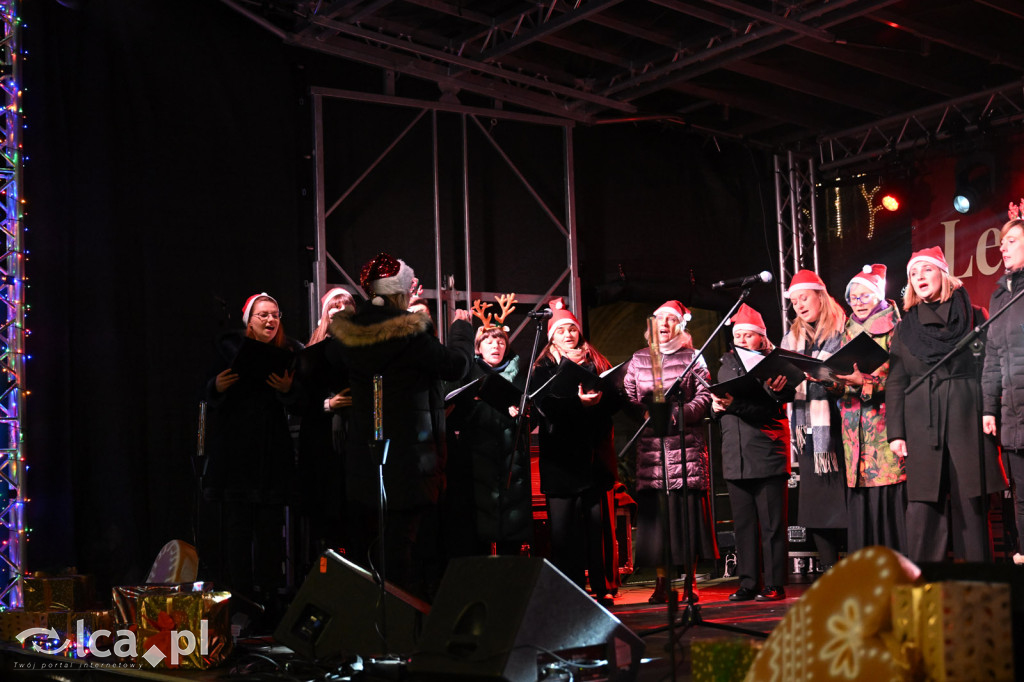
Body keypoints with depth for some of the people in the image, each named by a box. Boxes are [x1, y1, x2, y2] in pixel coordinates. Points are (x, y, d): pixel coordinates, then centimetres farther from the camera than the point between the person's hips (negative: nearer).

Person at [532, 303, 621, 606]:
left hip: (594, 453, 2)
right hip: (561, 455, -1)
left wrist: (598, 399, -14)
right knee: (562, 522, -5)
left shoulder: (595, 362, 17)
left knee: (599, 519, -3)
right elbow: (546, 404, -7)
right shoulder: (543, 367, 10)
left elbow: (615, 398, 7)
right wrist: (578, 402, -21)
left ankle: (604, 586, 4)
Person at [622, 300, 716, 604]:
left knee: (687, 512, -3)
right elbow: (627, 397, 11)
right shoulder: (638, 360, 15)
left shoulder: (693, 357, 7)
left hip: (686, 445, -2)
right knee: (654, 514, 0)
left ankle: (689, 583, 5)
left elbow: (704, 397, 0)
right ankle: (662, 583, 8)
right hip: (651, 445, 2)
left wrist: (678, 413, -14)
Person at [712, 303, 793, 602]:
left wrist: (735, 404, -28)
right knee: (743, 525, 7)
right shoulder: (726, 365, 19)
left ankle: (774, 584, 2)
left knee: (772, 525, -2)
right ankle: (749, 583, 12)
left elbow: (770, 408, -15)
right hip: (735, 459, 5)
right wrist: (716, 407, -3)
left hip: (767, 456, -5)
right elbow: (716, 408, 19)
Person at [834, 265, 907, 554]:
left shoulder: (893, 329, 1)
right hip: (854, 426, 5)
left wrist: (863, 380, -22)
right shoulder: (849, 332, 19)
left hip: (884, 421, -5)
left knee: (889, 494, -10)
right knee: (859, 497, 1)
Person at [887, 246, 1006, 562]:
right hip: (921, 427, 1)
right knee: (923, 506, -4)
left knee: (971, 505, -1)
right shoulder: (904, 328, 14)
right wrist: (895, 432, 2)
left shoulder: (973, 317, 10)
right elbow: (895, 384, 11)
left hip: (967, 421, -1)